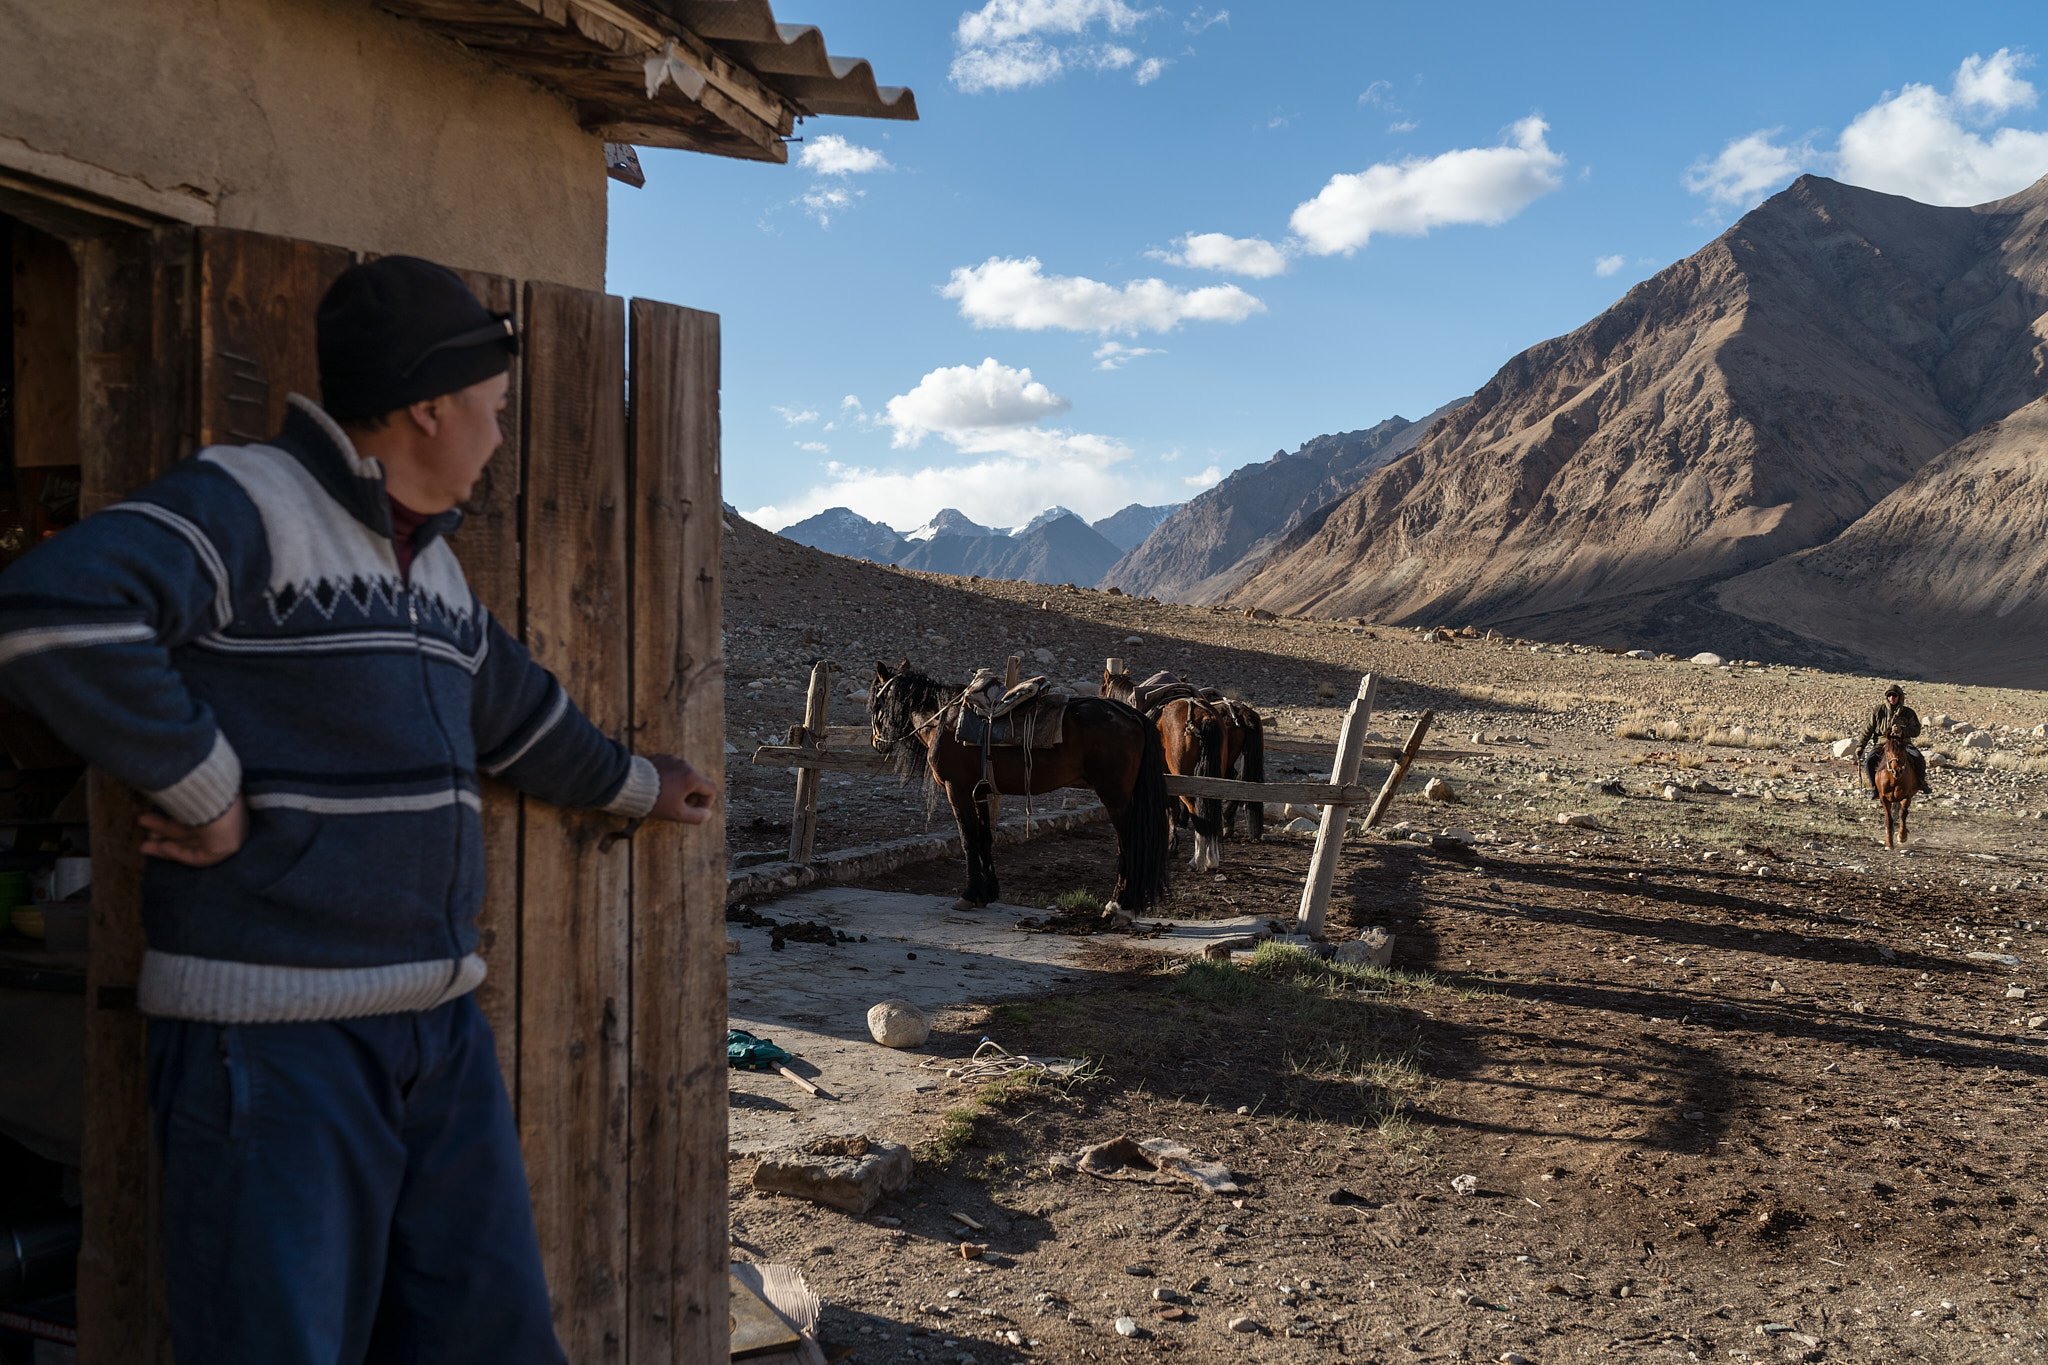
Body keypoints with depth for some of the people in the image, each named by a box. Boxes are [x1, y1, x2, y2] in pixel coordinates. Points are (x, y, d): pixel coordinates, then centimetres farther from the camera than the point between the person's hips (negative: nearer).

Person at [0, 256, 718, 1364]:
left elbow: (517, 715, 32)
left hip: (439, 1023, 8)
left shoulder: (435, 565, 17)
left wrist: (636, 785, 41)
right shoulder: (243, 504, -11)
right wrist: (208, 791, -21)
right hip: (275, 1029, -8)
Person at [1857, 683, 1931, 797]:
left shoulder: (1908, 712, 5)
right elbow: (1868, 730, 8)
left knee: (1919, 758, -25)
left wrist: (1902, 730, -19)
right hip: (1882, 743, 0)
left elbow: (1916, 731, 1)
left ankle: (1921, 784, -2)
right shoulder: (1878, 712, 5)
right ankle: (1875, 787, -10)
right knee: (1869, 761, -26)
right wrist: (1860, 746, 3)